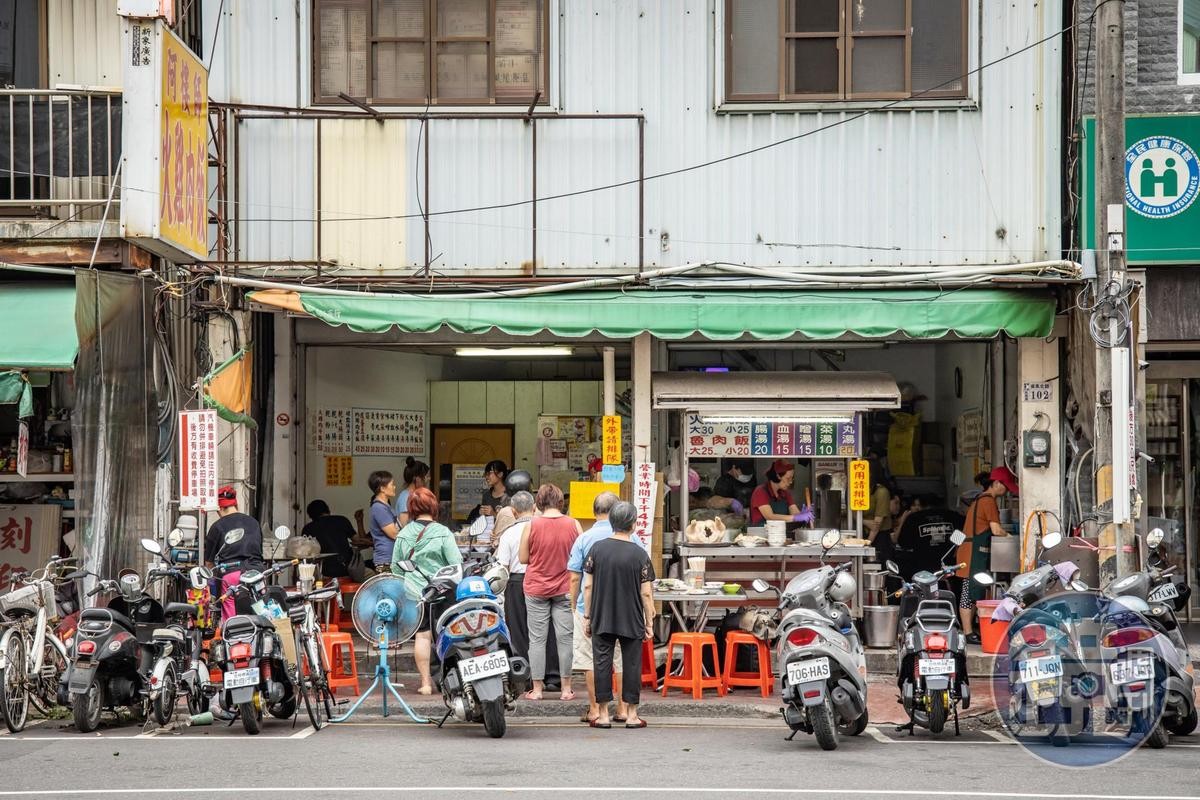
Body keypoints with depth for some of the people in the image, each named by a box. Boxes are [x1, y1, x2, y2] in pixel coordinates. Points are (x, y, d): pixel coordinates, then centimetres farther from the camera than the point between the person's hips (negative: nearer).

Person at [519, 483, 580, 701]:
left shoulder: (531, 526, -10)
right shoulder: (573, 525, -6)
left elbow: (523, 558, -4)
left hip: (536, 588, -1)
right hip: (565, 589, 1)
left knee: (537, 639, 5)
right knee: (565, 638, 6)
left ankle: (537, 688, 7)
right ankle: (566, 688, 9)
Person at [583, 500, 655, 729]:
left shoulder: (597, 548, -2)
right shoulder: (639, 554, -8)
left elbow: (588, 586, 0)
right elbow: (646, 593, -6)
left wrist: (587, 617, 8)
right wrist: (649, 622, 3)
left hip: (602, 620, 1)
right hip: (632, 621, -1)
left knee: (603, 662, 5)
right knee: (631, 664, 7)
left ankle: (603, 714, 7)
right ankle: (631, 714, 9)